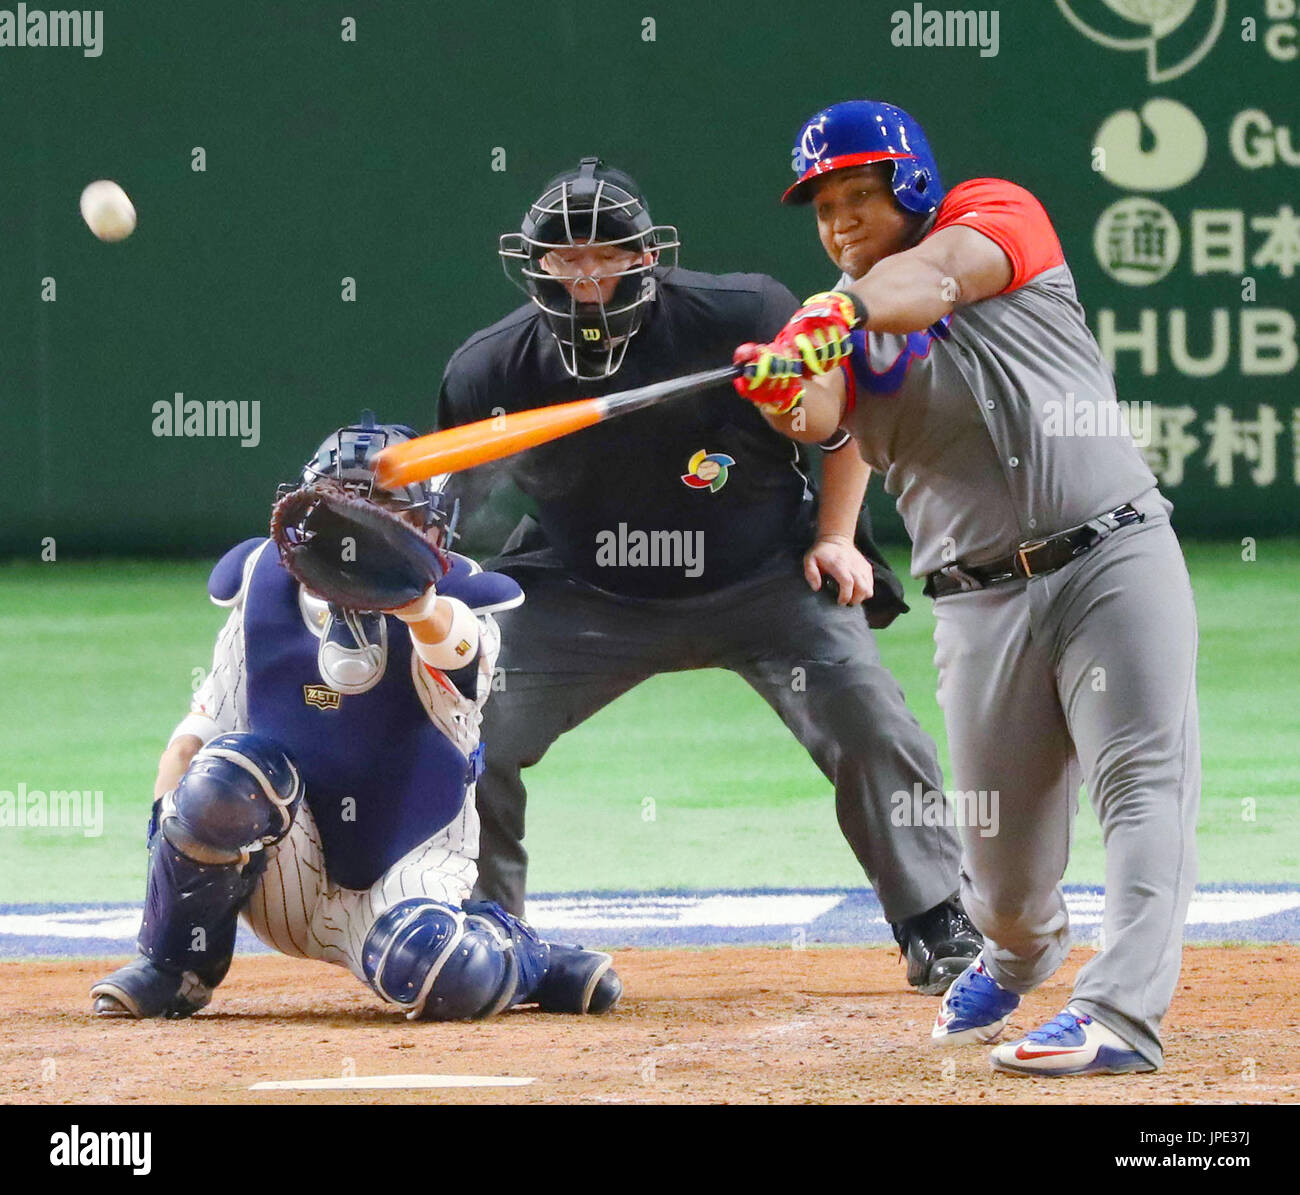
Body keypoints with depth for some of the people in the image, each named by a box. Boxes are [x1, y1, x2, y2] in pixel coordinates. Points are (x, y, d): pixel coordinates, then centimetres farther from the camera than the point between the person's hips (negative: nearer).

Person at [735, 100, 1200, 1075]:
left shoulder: (995, 217, 4)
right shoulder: (830, 322, 11)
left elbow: (934, 275, -20)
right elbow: (814, 418, -13)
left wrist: (858, 311, -41)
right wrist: (787, 380, -37)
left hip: (1116, 557, -3)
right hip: (981, 602, 3)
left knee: (1144, 784, -19)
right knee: (1002, 859, 5)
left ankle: (1122, 1012, -27)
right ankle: (1021, 950, 38)